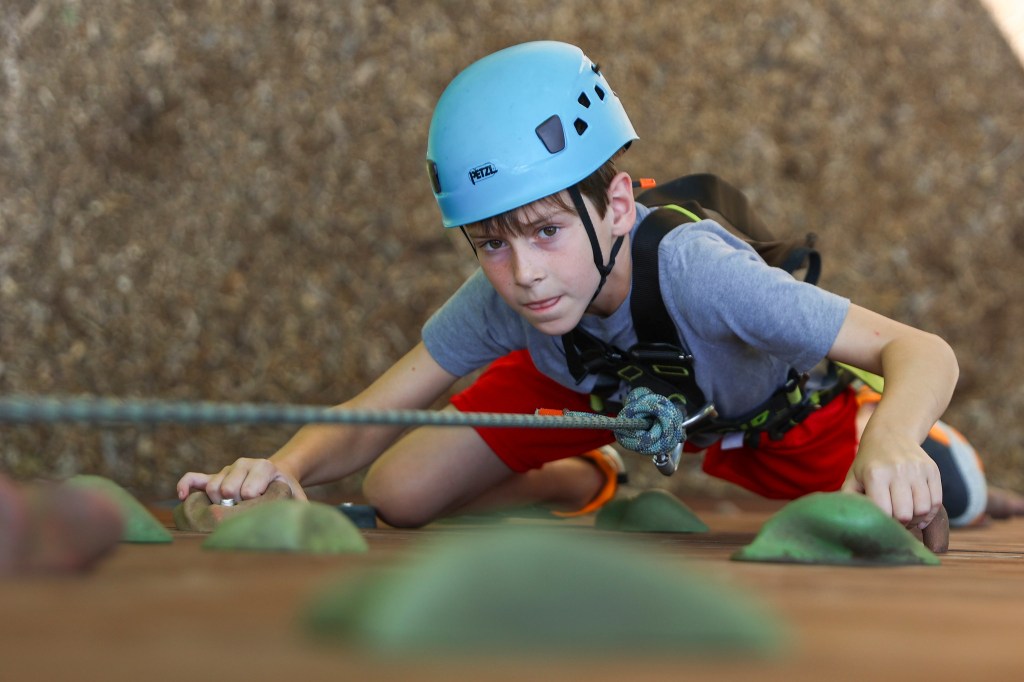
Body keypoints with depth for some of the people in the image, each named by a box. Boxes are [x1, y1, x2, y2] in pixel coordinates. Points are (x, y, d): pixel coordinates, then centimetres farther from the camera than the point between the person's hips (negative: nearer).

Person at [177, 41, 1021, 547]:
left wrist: (894, 442, -66)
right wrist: (287, 464, -51)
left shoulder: (687, 266, -45)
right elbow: (364, 425, -29)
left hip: (758, 401, -2)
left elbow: (921, 350, -45)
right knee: (397, 495, -11)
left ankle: (865, 424, 18)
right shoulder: (499, 301, -33)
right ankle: (584, 482, 18)